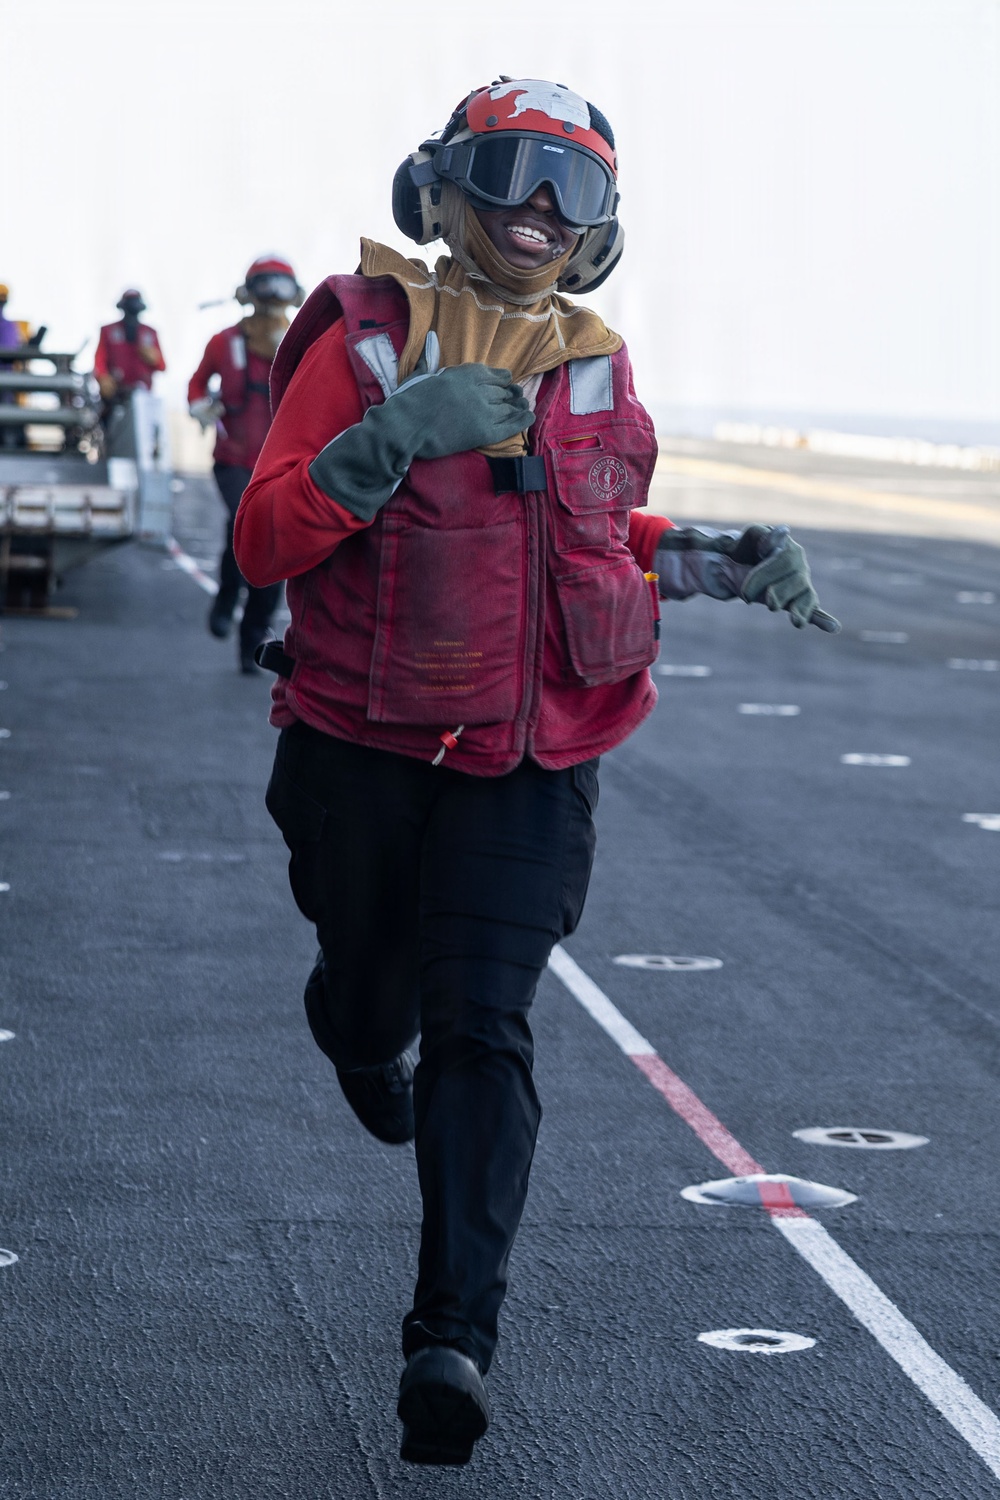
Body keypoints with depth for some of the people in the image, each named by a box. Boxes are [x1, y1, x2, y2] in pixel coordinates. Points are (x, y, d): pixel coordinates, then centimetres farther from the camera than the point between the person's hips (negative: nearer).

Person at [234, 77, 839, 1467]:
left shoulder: (596, 375, 8)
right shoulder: (363, 344, -6)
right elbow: (266, 542, -14)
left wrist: (723, 560, 9)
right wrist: (388, 441, -29)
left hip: (533, 764, 1)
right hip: (362, 751, -1)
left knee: (483, 1028, -11)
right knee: (371, 992, 14)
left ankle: (453, 1339, -14)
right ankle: (367, 1041, 54)